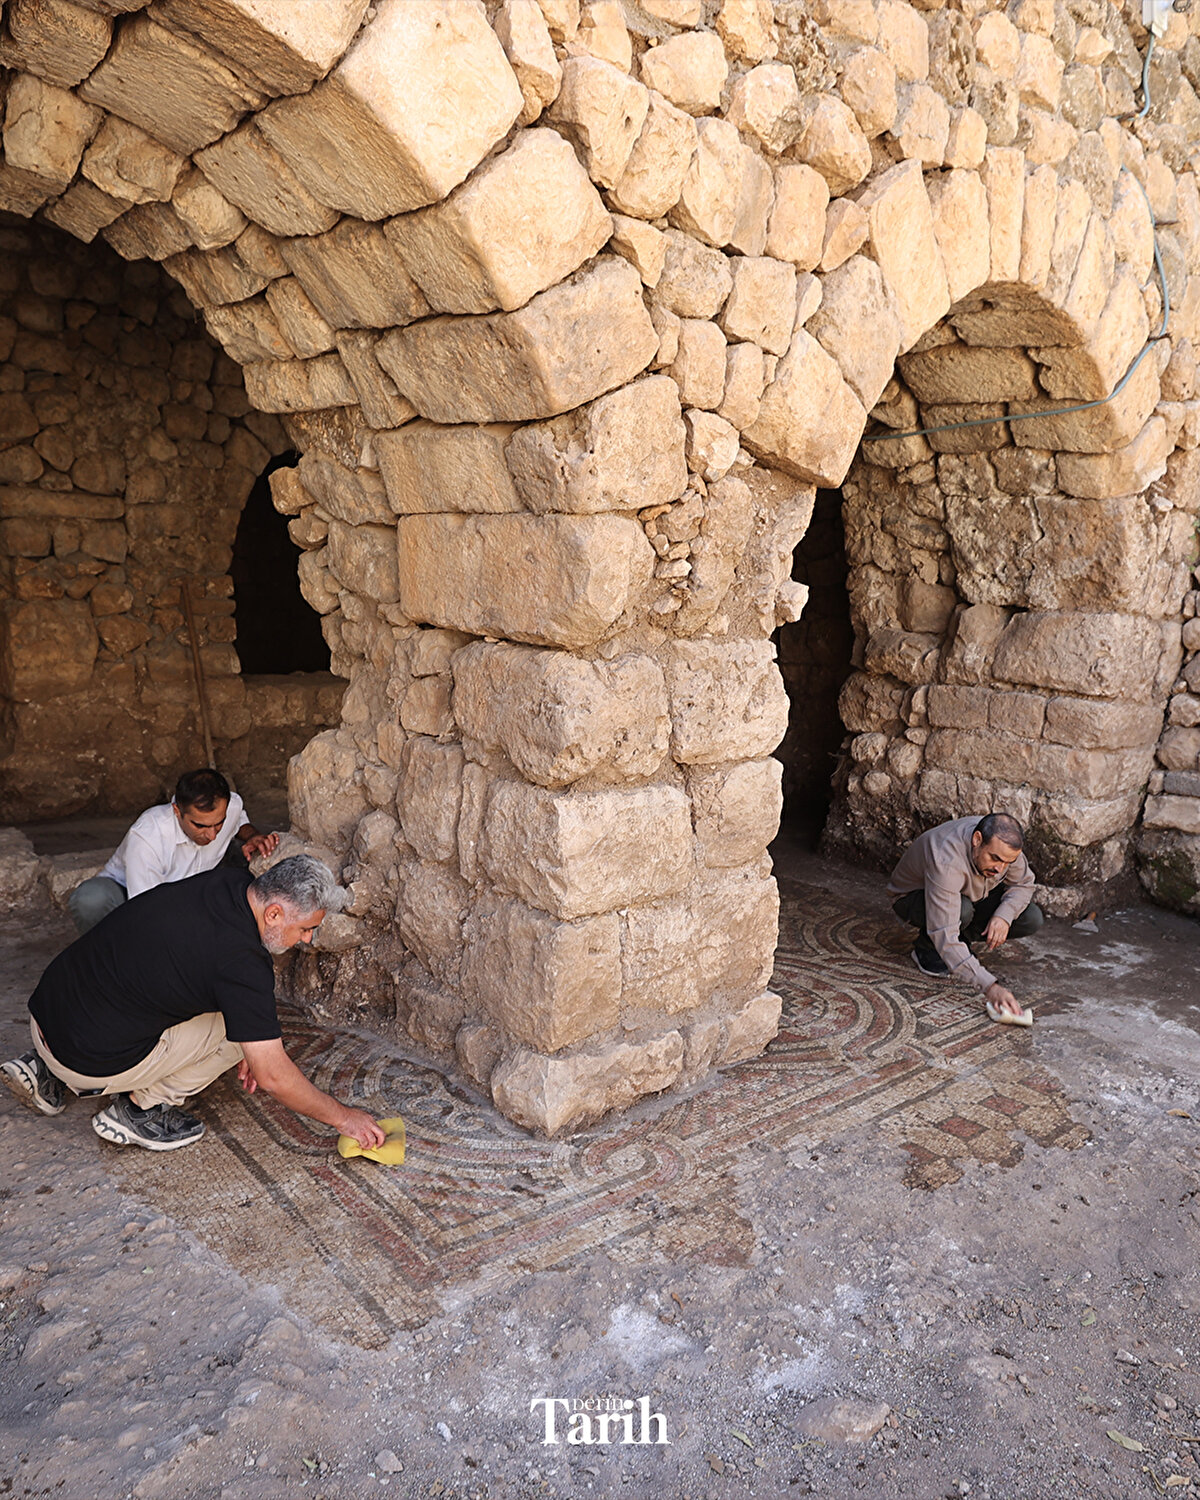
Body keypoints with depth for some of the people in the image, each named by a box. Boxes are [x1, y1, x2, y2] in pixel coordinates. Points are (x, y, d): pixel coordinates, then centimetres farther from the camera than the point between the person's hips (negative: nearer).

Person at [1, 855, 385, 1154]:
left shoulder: (226, 882, -2)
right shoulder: (242, 962, -24)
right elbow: (273, 1075, -18)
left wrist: (248, 1049, 18)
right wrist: (344, 1118, -5)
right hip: (91, 1061, -8)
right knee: (243, 1024, -2)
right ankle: (142, 1108, 5)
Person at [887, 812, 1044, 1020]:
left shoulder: (1001, 842, -23)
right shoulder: (947, 862, -42)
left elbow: (1023, 884, -4)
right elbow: (945, 937, -45)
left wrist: (1004, 916, -26)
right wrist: (990, 986, -51)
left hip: (970, 895, 6)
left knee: (1032, 919, -15)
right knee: (961, 910, -39)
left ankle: (963, 938, 5)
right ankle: (926, 948, -9)